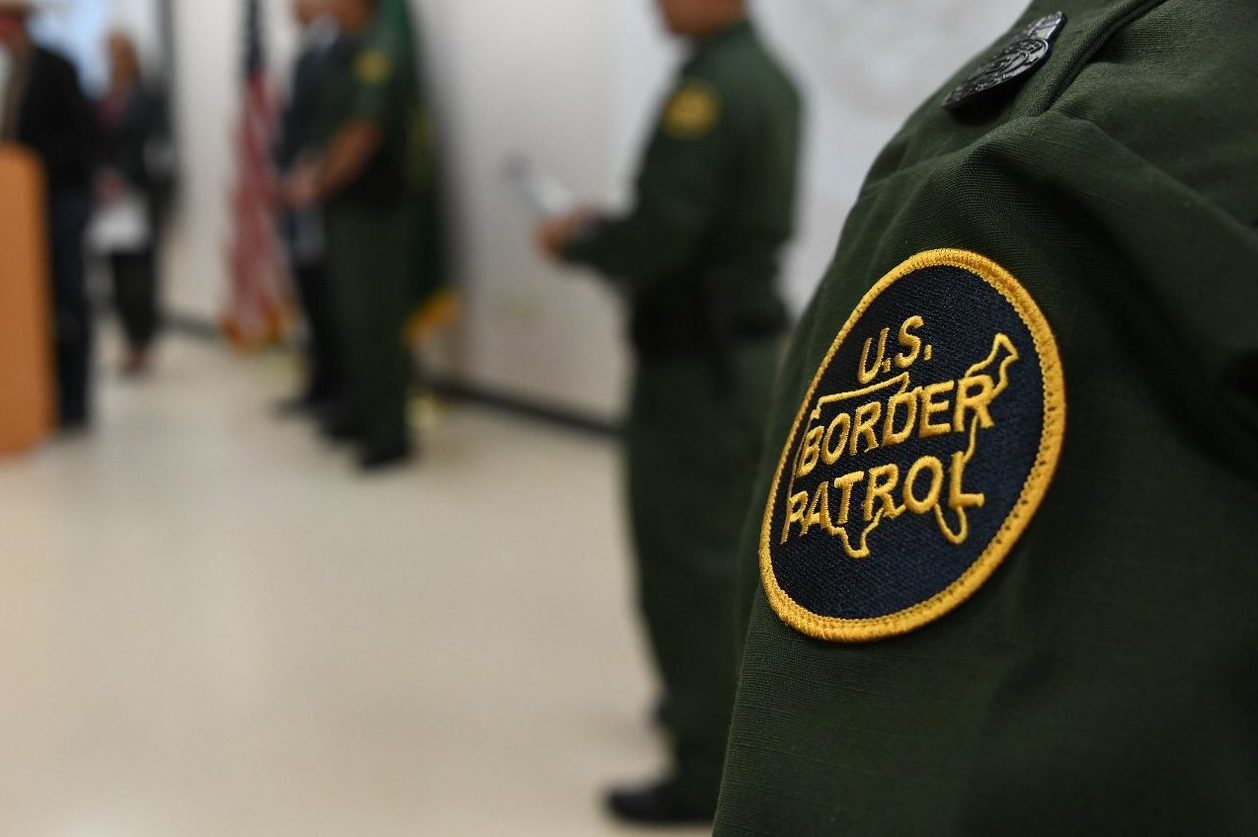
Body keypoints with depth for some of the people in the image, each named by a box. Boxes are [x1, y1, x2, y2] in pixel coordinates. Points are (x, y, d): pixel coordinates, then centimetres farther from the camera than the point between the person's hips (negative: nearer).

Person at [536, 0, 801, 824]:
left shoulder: (712, 87, -20)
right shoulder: (767, 75, 11)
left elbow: (659, 236, -24)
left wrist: (577, 241, -6)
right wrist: (608, 229, 8)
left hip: (697, 359, -10)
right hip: (744, 344, 10)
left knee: (690, 558, -1)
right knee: (726, 544, 22)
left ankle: (706, 770, 9)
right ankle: (719, 702, 40)